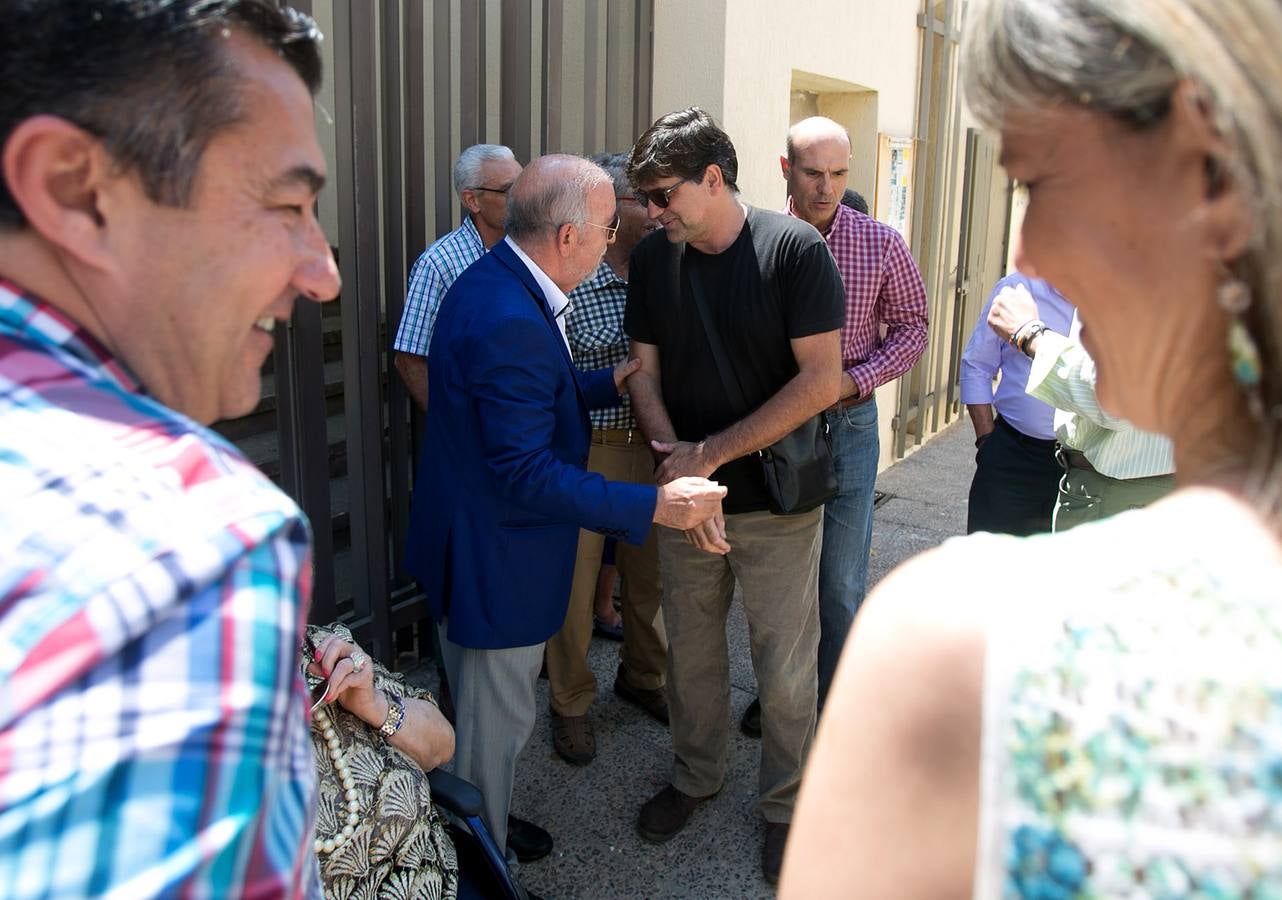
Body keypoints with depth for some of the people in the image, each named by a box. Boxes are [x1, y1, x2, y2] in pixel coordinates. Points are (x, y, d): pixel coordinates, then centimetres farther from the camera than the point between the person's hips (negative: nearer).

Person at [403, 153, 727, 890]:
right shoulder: (511, 320, -30)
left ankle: (484, 832, 49)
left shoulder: (498, 281, 2)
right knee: (496, 726, 10)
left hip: (478, 545, 11)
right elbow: (528, 475, -30)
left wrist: (611, 382, 9)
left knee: (491, 716, 27)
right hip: (494, 561, -11)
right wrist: (655, 506, -28)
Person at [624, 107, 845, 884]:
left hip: (776, 501, -4)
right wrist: (676, 465, -13)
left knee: (786, 668, 9)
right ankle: (696, 775, 41)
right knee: (691, 650, 17)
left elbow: (822, 380, -17)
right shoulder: (653, 259, 2)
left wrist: (709, 454, -16)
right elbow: (646, 374, 4)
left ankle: (787, 805, 31)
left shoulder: (796, 250, -13)